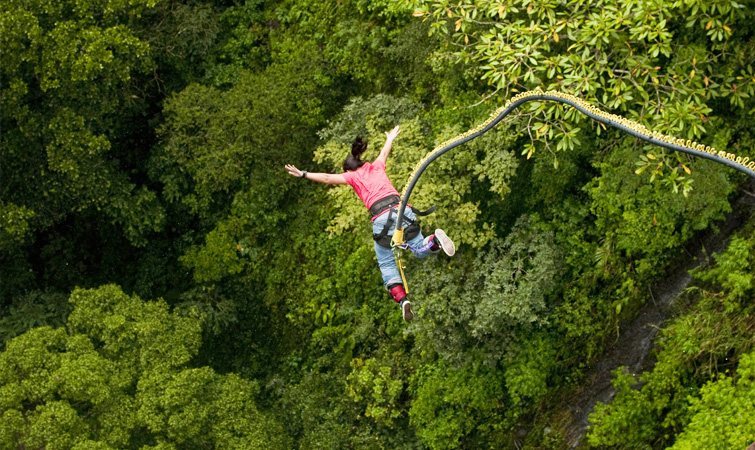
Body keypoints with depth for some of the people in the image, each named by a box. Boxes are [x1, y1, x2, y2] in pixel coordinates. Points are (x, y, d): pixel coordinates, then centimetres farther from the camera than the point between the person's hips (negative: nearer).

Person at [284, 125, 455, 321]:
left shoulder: (353, 176, 15)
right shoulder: (376, 166, 27)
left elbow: (328, 178, 12)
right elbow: (384, 153, 47)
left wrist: (304, 174, 20)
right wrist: (390, 139, 66)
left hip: (382, 218, -3)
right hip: (401, 208, 3)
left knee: (387, 265, 8)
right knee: (420, 250, 14)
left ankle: (402, 298, -12)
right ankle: (435, 239, -20)